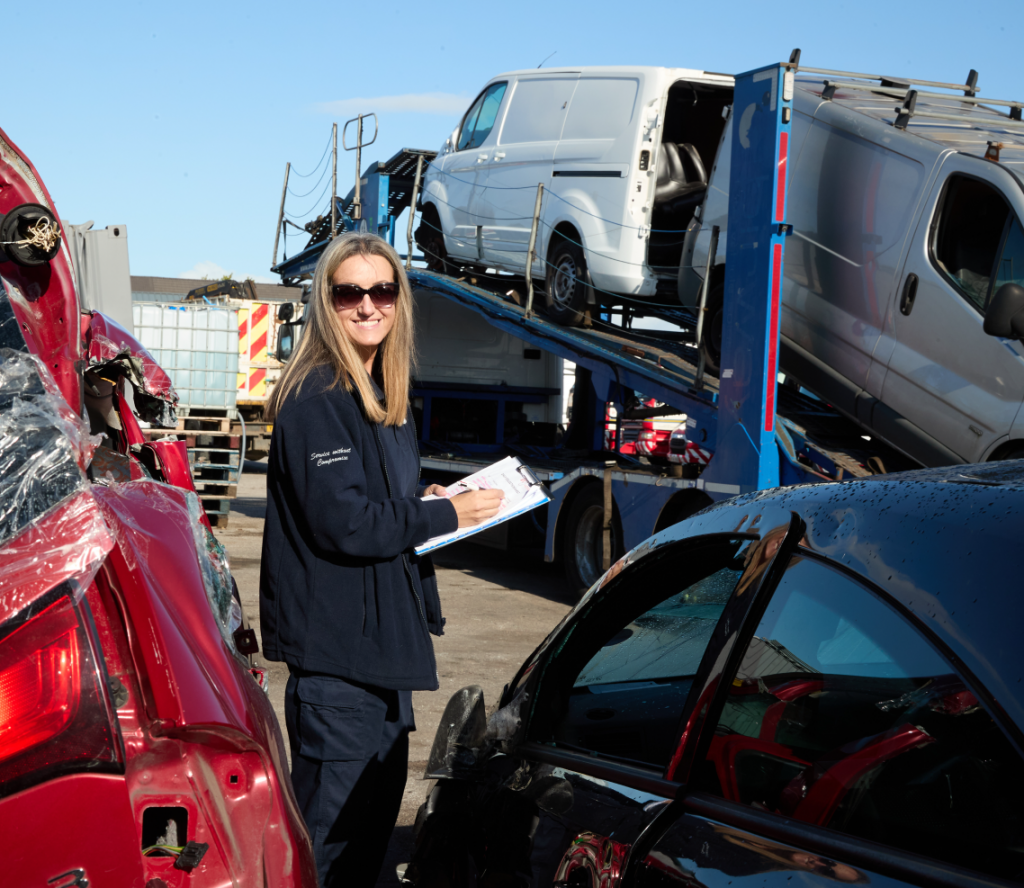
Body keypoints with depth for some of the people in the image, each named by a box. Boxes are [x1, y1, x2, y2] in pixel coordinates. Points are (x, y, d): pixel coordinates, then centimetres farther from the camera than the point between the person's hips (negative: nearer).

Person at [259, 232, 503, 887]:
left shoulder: (388, 397, 14)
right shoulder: (316, 399, -16)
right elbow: (343, 524, -23)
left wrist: (422, 501, 5)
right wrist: (447, 514, -13)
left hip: (384, 634, 10)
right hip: (335, 644, -10)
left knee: (381, 803, 17)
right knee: (333, 829, -3)